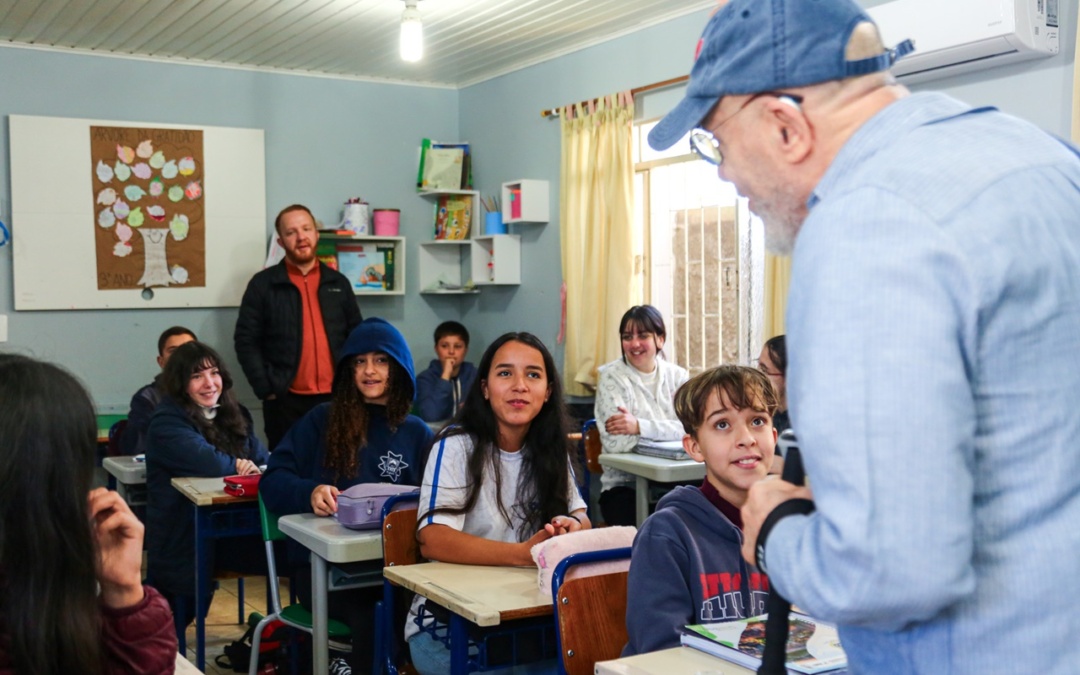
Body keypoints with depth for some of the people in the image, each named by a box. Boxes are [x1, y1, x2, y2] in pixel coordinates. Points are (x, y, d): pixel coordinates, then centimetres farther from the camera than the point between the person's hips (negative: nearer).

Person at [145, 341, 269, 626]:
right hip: (182, 539, -6)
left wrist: (256, 470, -19)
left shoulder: (234, 414, 12)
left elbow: (265, 461, 6)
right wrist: (238, 464, -5)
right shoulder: (168, 422, -12)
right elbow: (207, 462, -27)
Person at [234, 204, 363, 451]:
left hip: (335, 398, 3)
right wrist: (266, 390, -9)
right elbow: (246, 341, -2)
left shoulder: (338, 282, 11)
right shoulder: (263, 284, 1)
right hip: (286, 401, -3)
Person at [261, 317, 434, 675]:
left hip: (390, 560, 2)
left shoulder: (417, 433, 13)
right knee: (372, 616, -33)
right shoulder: (322, 420, 8)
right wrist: (310, 492, -20)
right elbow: (273, 480, 1)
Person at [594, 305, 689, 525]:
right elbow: (615, 442, -16)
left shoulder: (677, 376, 7)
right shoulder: (612, 378, -3)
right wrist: (667, 430, -9)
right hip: (625, 487, -3)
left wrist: (640, 426, -20)